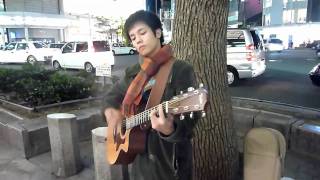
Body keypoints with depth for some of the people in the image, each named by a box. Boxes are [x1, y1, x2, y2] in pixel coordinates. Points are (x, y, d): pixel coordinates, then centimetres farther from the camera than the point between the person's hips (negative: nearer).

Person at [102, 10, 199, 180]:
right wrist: (111, 111, -2)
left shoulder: (181, 69, -13)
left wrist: (170, 129, -40)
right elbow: (111, 95, 18)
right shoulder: (133, 72, 4)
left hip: (170, 160, -5)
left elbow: (189, 116, -21)